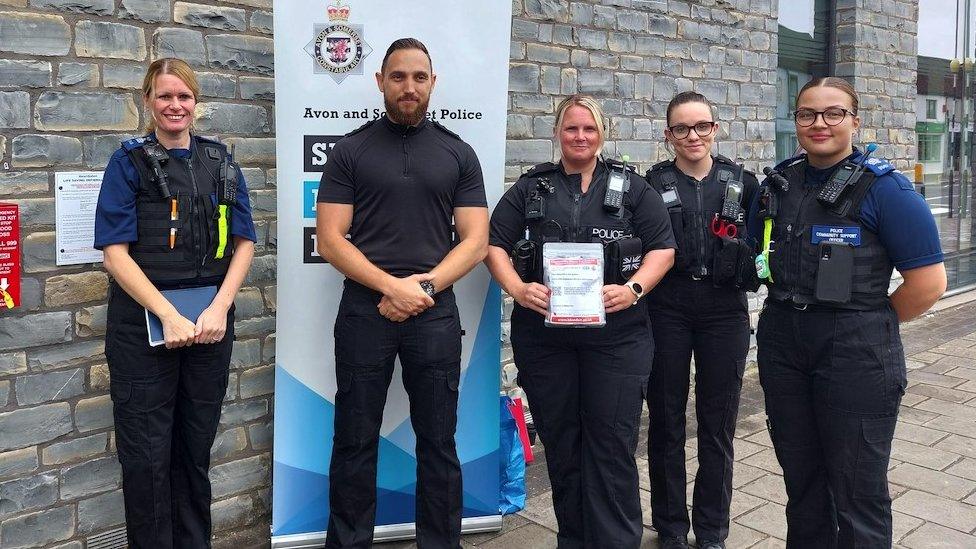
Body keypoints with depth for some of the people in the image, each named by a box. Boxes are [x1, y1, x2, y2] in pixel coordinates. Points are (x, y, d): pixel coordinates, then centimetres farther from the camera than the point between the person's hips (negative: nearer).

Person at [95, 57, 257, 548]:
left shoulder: (220, 163, 9)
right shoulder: (129, 163, -1)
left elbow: (244, 242, 5)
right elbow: (115, 252, -8)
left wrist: (219, 309, -10)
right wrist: (170, 316, -18)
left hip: (210, 320, 3)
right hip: (143, 320, -3)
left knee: (196, 447, 13)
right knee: (147, 453, 4)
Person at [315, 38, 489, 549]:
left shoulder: (458, 154, 8)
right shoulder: (351, 151, 4)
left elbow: (475, 240, 3)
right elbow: (330, 239, -3)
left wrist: (423, 285, -12)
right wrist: (393, 286, -14)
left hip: (436, 313, 1)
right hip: (364, 310, 0)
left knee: (438, 442, 8)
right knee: (355, 441, 7)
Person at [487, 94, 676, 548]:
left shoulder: (632, 187, 9)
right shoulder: (530, 189, 11)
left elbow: (663, 248, 6)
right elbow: (495, 245, 7)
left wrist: (634, 288, -12)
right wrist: (518, 289, -10)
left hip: (616, 335, -1)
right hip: (544, 335, 2)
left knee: (612, 444, -1)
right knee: (560, 442, 10)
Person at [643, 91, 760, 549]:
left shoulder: (741, 182, 6)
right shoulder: (654, 185, 2)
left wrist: (751, 266, -5)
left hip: (725, 310, 1)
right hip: (667, 311, -1)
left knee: (718, 425, 8)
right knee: (666, 422, 7)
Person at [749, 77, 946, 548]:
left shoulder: (884, 187, -10)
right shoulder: (779, 183, 6)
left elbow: (928, 282, -11)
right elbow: (759, 253, 20)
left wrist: (870, 322, -1)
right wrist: (791, 308, 8)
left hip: (856, 352, -5)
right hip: (782, 345, 5)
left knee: (857, 490, 6)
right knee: (800, 475, 18)